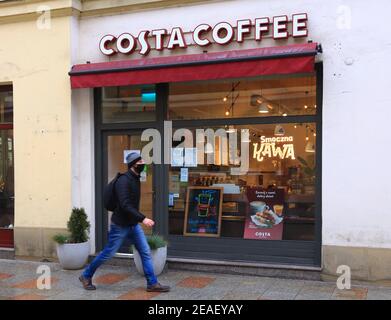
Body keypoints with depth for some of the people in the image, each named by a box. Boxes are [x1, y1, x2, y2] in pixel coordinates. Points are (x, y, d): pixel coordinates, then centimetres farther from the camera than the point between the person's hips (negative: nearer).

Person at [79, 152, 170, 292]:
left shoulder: (135, 179, 6)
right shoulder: (124, 181, -22)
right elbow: (125, 205, -31)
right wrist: (143, 218, -35)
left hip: (133, 224, 8)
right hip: (120, 225, -8)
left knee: (146, 252, 3)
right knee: (108, 253, 6)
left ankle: (152, 283, 9)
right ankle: (86, 276, 25)